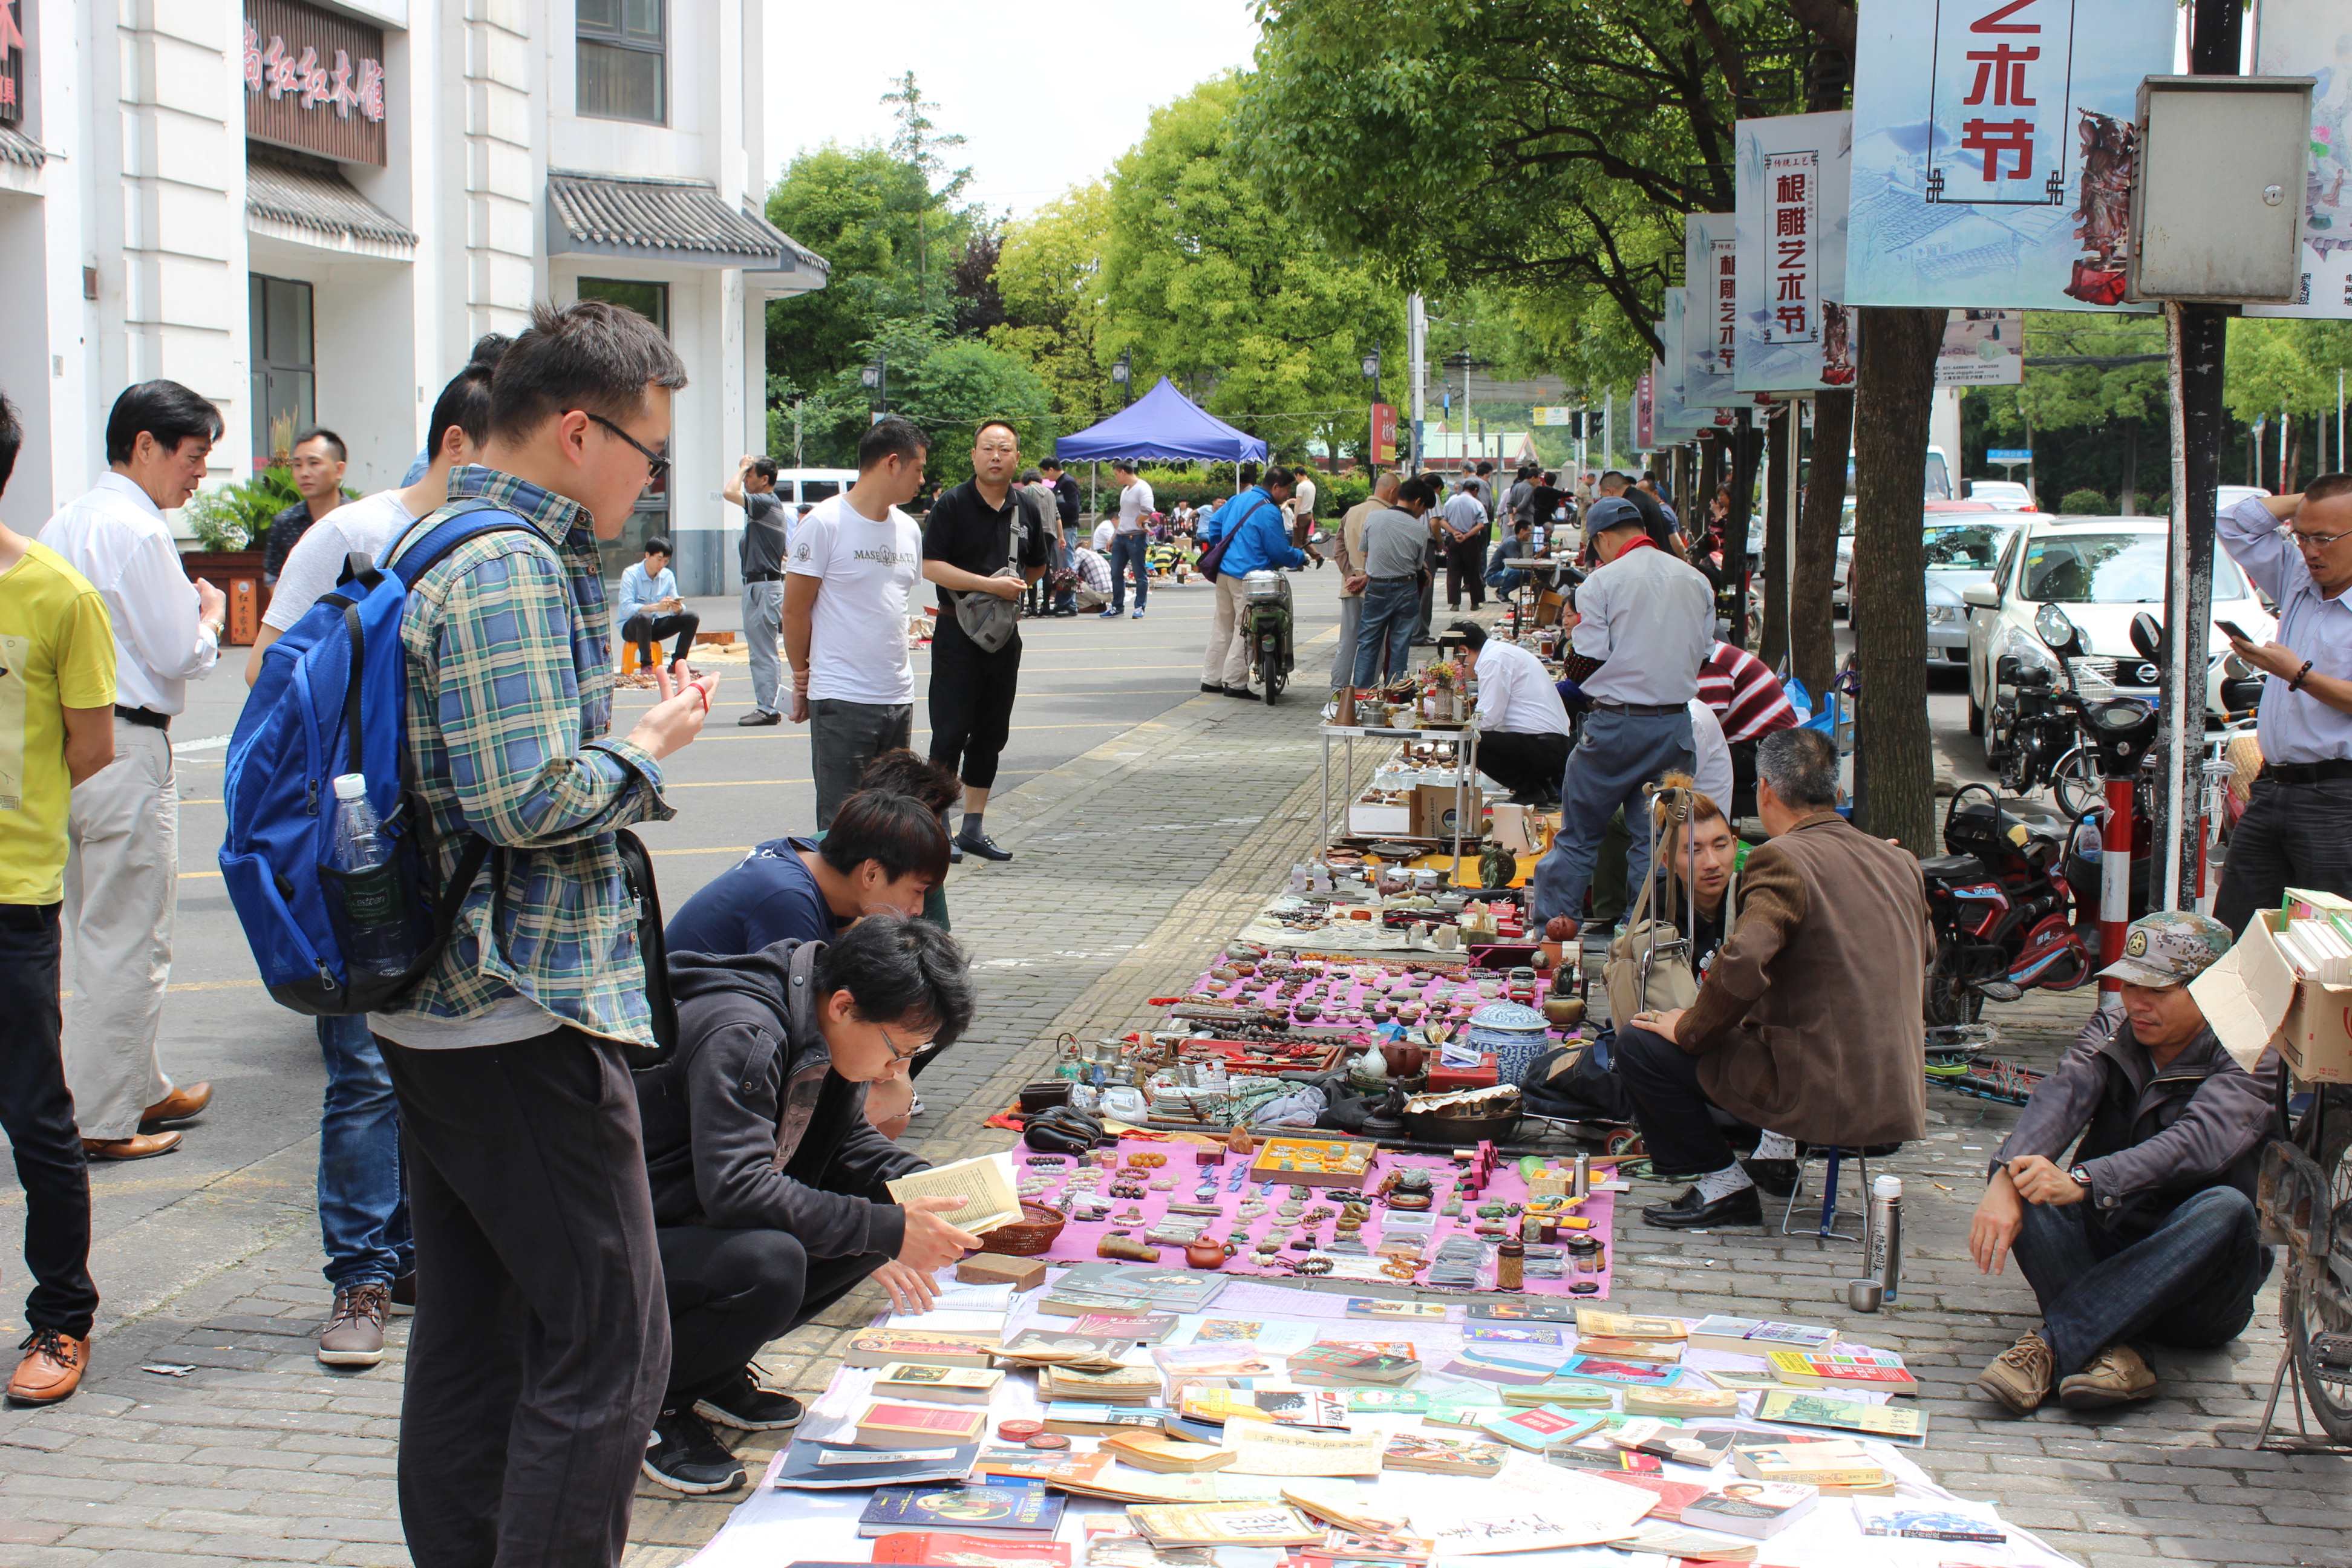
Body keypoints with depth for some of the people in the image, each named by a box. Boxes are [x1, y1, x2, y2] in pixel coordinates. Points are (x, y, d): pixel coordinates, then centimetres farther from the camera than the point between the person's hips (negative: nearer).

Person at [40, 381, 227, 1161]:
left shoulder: (64, 523, 12)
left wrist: (186, 616, 14)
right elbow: (180, 655, -15)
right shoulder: (137, 532, -16)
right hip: (128, 751, -10)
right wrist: (211, 617, 4)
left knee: (99, 933, 18)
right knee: (127, 942, -1)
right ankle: (102, 1119, 5)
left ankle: (140, 1087, 31)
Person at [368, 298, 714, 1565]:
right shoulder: (512, 567, -17)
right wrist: (650, 746, -8)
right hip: (524, 1023, -11)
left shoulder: (425, 546, 16)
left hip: (433, 1017, 11)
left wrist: (628, 741, 16)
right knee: (606, 1349, -5)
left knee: (472, 1341, 16)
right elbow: (529, 799, -24)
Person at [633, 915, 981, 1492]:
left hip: (707, 1223, 9)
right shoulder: (740, 1036, -27)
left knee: (885, 1203, -5)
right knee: (768, 1267, -36)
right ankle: (649, 1402, -8)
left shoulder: (828, 1036, 0)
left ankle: (714, 1370, 6)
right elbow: (734, 1189, -35)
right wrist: (886, 1232, -32)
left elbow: (843, 1138, 16)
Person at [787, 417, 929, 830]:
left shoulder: (908, 529, 12)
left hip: (899, 699, 6)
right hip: (841, 702, -6)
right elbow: (795, 611, -4)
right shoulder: (824, 523, -9)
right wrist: (804, 677, 4)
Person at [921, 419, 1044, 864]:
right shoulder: (952, 505, -8)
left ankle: (973, 828, 19)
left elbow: (1035, 569, 23)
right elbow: (931, 566, -16)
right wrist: (990, 584, -20)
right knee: (951, 732, -5)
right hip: (958, 632, -6)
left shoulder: (1026, 508, 9)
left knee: (991, 734, 10)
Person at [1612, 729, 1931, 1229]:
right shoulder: (1900, 862, 9)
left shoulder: (1783, 859, -15)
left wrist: (1689, 1031, -10)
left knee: (1639, 1042, 0)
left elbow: (1741, 963, -27)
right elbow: (1922, 960, 23)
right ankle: (1778, 1152, 27)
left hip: (1821, 1097, -8)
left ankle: (1724, 1183, 5)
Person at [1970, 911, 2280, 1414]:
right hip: (2102, 1250, 4)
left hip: (2195, 1299, -4)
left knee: (2226, 1208, -35)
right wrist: (2005, 1179, -38)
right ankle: (2110, 1351, -36)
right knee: (2019, 1172, -19)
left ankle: (2051, 1345, -39)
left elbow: (2196, 1146, -30)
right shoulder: (2114, 1038, 5)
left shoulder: (2253, 1062, -10)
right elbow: (2060, 1098, -17)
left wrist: (2081, 1181, -45)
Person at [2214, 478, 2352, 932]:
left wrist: (2299, 675, -22)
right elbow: (2239, 523, 19)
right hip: (2272, 787, 8)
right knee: (2231, 933, 6)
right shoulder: (2298, 580, 16)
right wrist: (2310, 500, 12)